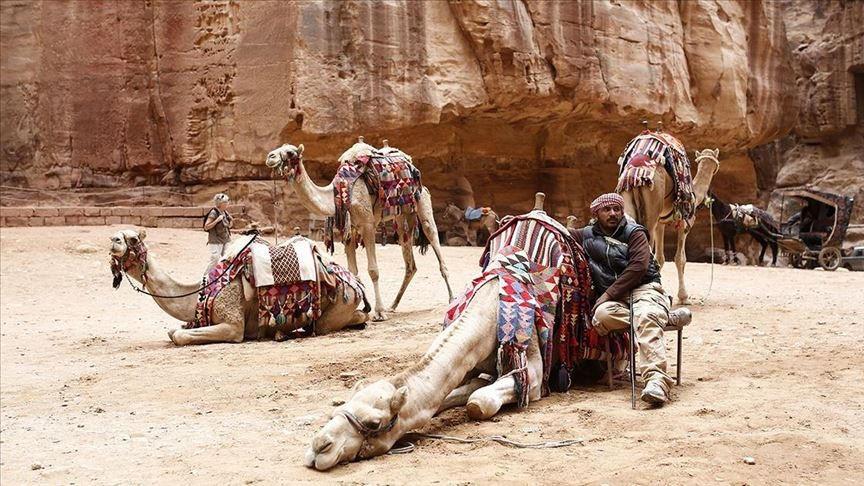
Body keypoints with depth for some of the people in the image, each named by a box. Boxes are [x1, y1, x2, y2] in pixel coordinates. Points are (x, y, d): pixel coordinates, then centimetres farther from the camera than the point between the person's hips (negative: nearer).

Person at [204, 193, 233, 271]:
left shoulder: (225, 212, 8)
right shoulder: (213, 213, -14)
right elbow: (206, 227, -17)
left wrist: (231, 221, 0)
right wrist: (217, 220, -24)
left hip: (225, 240, 8)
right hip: (216, 242, -8)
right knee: (215, 260, -11)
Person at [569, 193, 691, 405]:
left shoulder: (635, 233, 6)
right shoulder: (587, 235, 18)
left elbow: (638, 266, -8)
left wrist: (609, 293, -13)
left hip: (644, 289, -3)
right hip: (613, 298, 3)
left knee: (645, 318, -36)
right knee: (601, 316, -33)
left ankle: (657, 380, -52)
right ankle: (666, 317, -23)